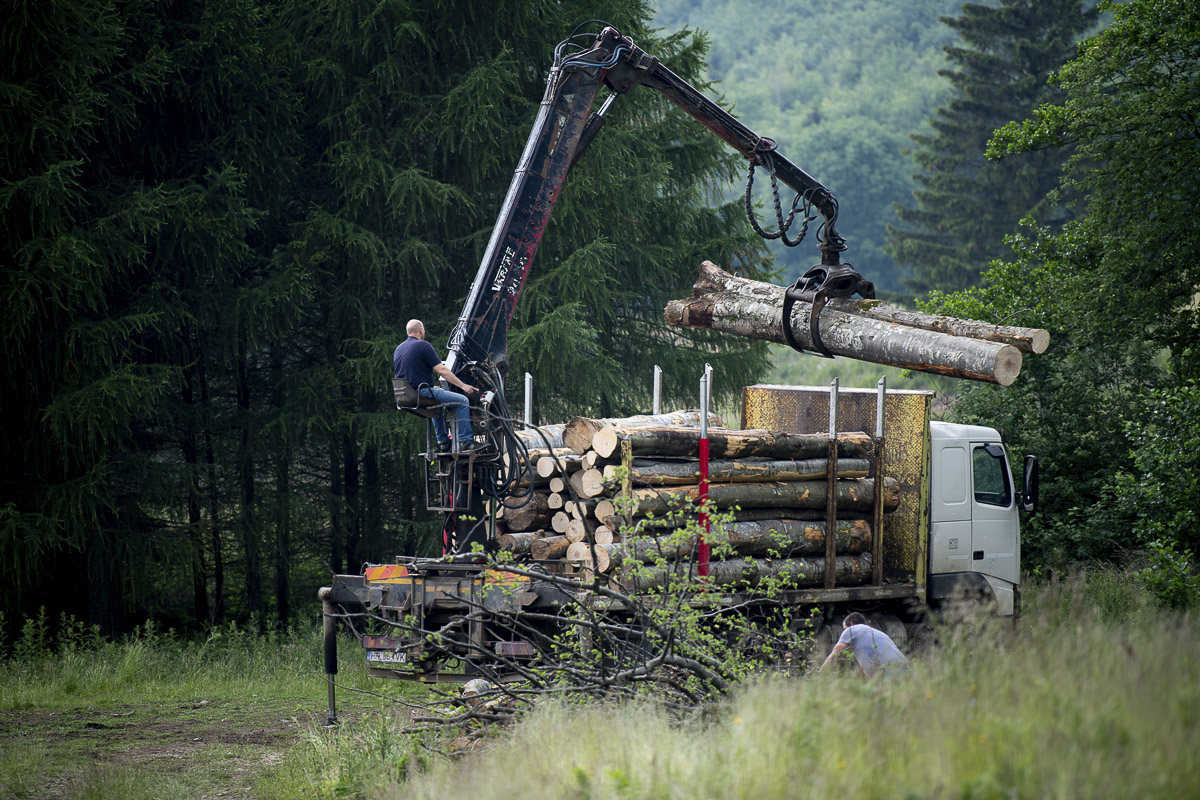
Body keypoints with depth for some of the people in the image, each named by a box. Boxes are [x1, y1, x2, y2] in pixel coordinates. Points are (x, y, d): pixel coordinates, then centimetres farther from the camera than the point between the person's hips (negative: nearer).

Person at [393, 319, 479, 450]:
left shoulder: (398, 349, 15)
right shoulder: (423, 346, -10)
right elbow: (442, 370, -14)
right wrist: (463, 385, -10)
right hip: (423, 392, -9)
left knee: (437, 402, 37)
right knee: (462, 401, -3)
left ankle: (443, 441, 33)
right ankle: (465, 441, -6)